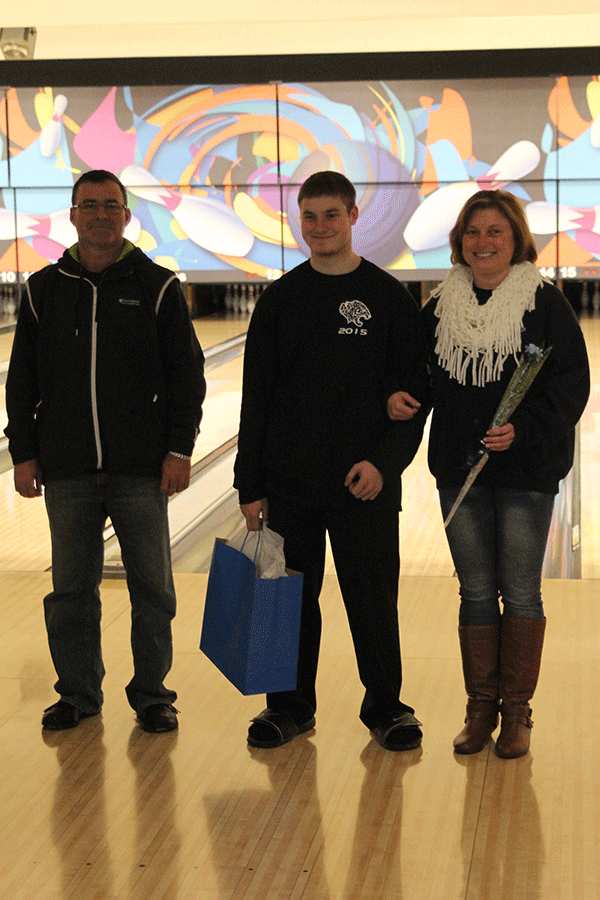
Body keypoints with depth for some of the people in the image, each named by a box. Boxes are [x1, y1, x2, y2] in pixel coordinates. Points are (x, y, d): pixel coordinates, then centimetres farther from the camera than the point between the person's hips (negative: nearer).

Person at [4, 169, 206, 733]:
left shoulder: (158, 288, 1)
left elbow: (187, 375, 1)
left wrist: (179, 449, -6)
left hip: (141, 469, -2)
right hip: (66, 472, 2)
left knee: (152, 588, 5)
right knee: (71, 589, 8)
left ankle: (151, 693, 18)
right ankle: (78, 692, 22)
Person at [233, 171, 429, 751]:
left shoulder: (388, 298, 0)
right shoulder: (280, 300, 5)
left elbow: (414, 392, -1)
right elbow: (257, 398, 5)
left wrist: (385, 462, -13)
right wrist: (250, 485, 1)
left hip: (365, 484, -2)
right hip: (289, 483, 2)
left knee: (372, 596, 4)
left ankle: (385, 707, 19)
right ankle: (290, 705, 23)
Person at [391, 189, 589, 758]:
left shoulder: (544, 303, -6)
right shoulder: (440, 306, 6)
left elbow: (570, 384, -9)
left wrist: (521, 429, -20)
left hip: (525, 471, -3)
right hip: (459, 470, 3)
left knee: (521, 592, 3)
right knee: (476, 591, 9)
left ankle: (517, 711, 15)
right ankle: (480, 707, 20)